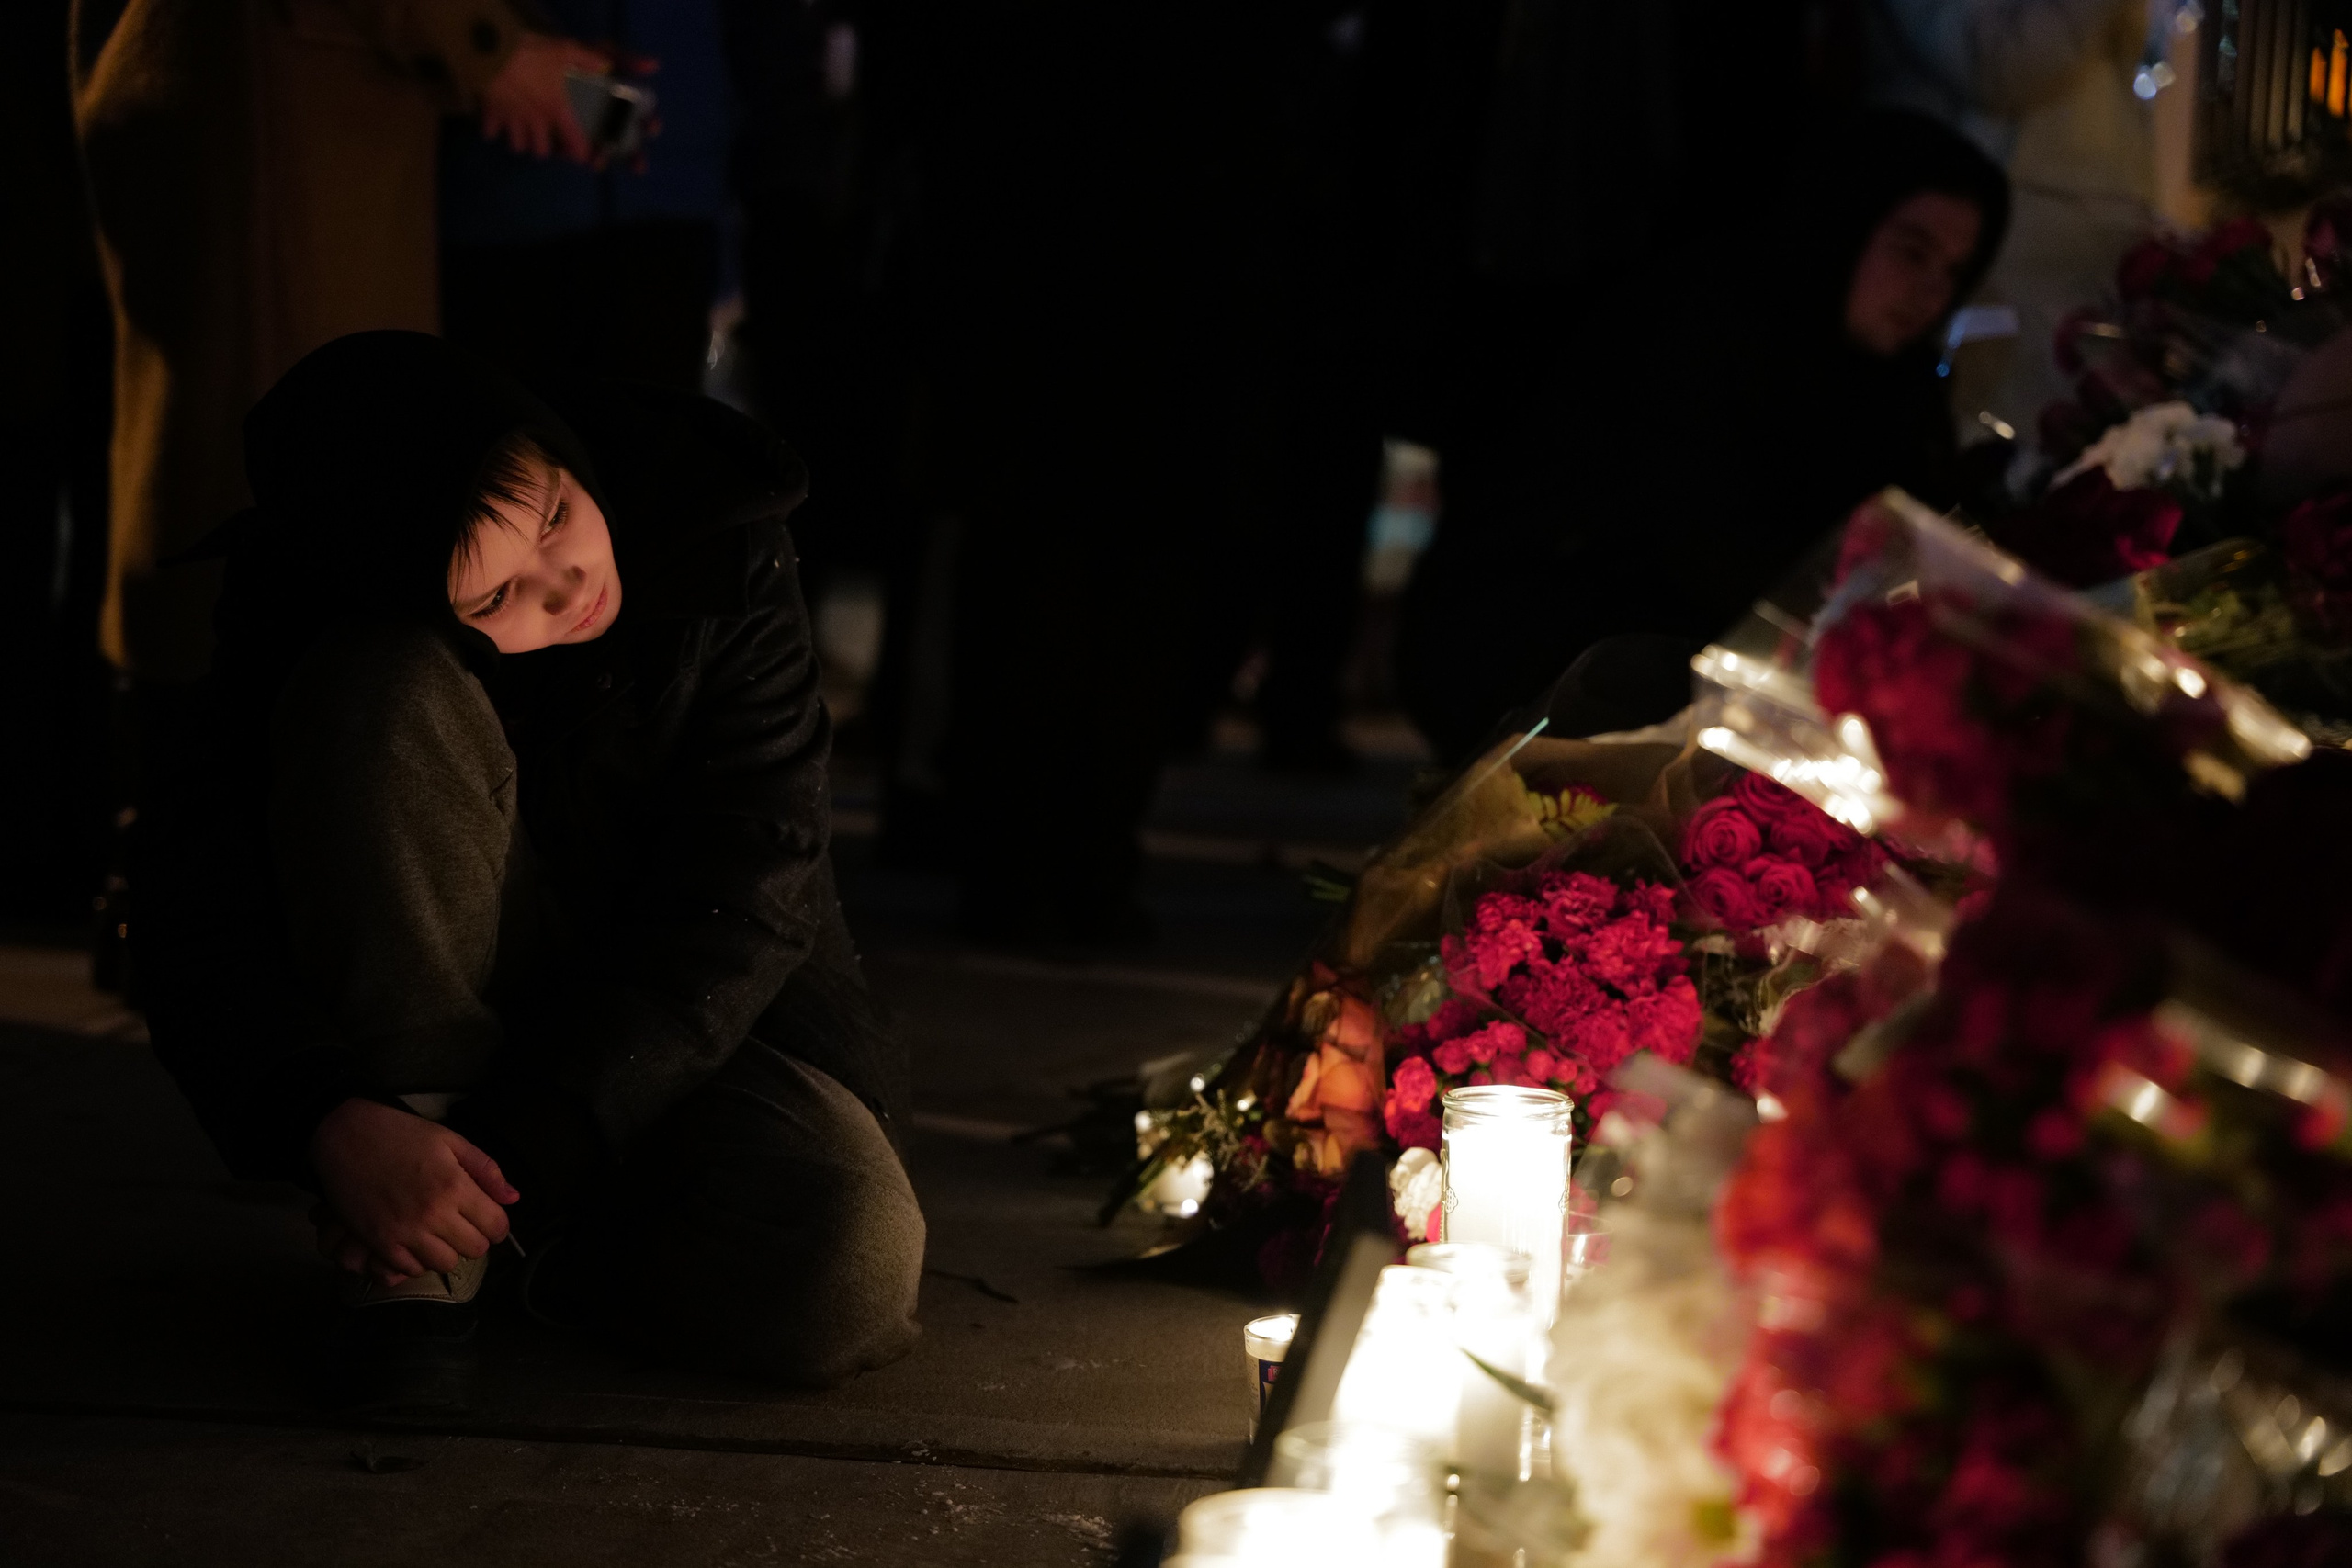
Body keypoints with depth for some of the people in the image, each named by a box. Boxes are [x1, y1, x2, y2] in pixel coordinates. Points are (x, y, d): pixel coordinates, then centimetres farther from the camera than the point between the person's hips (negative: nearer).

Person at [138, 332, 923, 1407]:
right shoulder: (305, 627, -17)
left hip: (691, 1024, 1)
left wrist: (524, 1145, -30)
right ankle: (415, 1266, -24)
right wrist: (336, 1125, -43)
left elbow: (745, 896, -21)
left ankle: (572, 1250, 4)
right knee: (373, 698, -31)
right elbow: (202, 929, -23)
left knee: (848, 1287, -33)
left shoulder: (722, 550, -18)